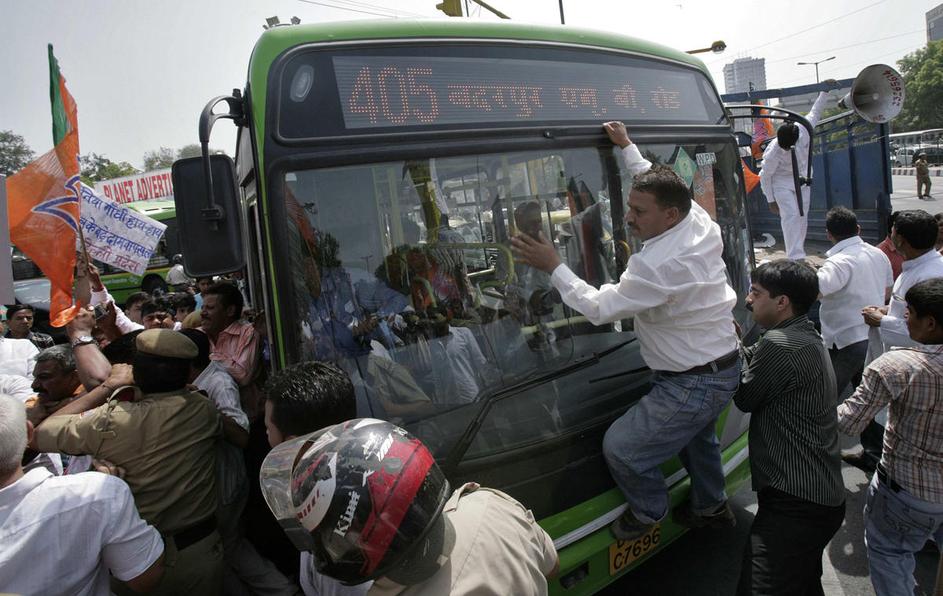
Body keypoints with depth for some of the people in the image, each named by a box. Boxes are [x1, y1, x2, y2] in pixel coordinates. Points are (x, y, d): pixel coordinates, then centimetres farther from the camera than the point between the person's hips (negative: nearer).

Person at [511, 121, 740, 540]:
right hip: (724, 368, 10)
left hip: (692, 387, -10)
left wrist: (553, 267, -19)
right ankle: (711, 507, 55)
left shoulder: (657, 265, -34)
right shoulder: (698, 219, -6)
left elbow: (599, 308, -26)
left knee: (621, 447, -1)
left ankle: (649, 511, 26)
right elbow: (656, 186, 14)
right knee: (697, 434, 33)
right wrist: (627, 147, 20)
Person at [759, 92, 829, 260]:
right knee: (791, 216, -18)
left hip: (802, 181, 5)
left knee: (802, 218, 9)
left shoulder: (803, 130, -21)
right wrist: (771, 200, -10)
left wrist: (825, 92, 6)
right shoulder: (773, 152, -30)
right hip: (782, 184, -5)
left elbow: (815, 113, 2)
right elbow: (765, 176, -16)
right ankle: (795, 257, -18)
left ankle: (798, 253, 22)